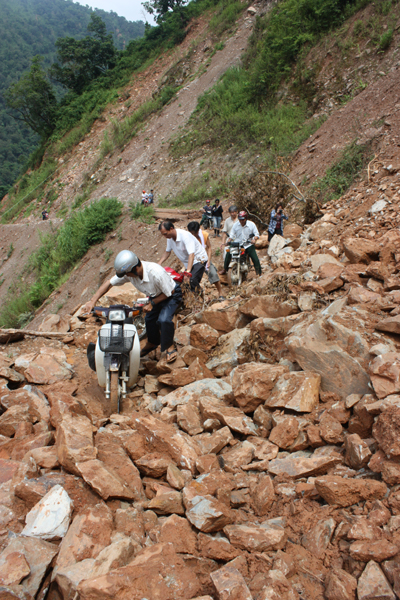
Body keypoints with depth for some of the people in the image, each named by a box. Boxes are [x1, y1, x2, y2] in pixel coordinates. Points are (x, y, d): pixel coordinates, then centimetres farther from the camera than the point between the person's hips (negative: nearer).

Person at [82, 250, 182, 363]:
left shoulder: (156, 273, -40)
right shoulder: (128, 272, -21)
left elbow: (169, 292, -26)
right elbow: (109, 283, -12)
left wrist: (152, 303, -24)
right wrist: (92, 301, -20)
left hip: (171, 295, -7)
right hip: (155, 296, 7)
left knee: (163, 320, -24)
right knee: (149, 318, 8)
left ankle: (170, 346, 1)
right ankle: (152, 343, 37)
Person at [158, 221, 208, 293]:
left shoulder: (185, 236, -29)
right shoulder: (170, 238, -5)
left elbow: (191, 254, -37)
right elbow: (167, 252, 10)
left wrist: (188, 271, -48)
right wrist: (158, 264, -3)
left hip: (199, 259, -8)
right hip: (187, 262, 8)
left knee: (193, 280, -25)